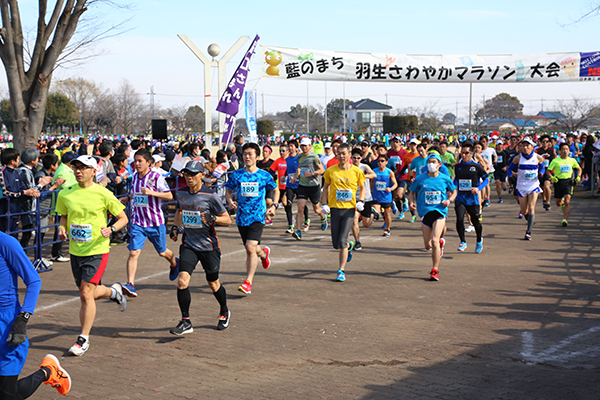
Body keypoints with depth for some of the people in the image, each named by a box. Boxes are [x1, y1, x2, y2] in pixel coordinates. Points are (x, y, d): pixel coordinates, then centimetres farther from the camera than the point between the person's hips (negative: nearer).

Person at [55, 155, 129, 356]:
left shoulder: (103, 194, -10)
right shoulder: (65, 194, 1)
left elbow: (123, 218, -2)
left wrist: (111, 229, -20)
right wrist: (62, 229, -3)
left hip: (96, 251, -5)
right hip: (75, 251, 5)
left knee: (86, 295, -11)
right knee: (88, 294, 16)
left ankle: (84, 339, 2)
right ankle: (113, 291, 49)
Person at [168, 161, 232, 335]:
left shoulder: (210, 195, -13)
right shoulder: (181, 194, 2)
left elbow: (227, 220, -7)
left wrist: (212, 219, -26)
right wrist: (175, 227, 9)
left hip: (208, 246, -3)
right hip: (188, 244, 3)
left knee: (213, 284, 11)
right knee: (182, 281, -14)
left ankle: (224, 313, 39)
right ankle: (186, 322, -5)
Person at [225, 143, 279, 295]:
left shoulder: (265, 175, -1)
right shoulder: (236, 175, 2)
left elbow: (276, 190, 13)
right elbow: (228, 191, 13)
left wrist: (274, 205, -2)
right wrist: (230, 201, -8)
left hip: (258, 217, -3)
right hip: (242, 217, 3)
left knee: (250, 247, -19)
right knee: (250, 249, 14)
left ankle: (248, 282, -15)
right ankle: (263, 253, 52)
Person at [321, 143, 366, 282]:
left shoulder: (356, 171, 0)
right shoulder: (331, 171, 2)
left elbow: (362, 188, 14)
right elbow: (326, 188, 13)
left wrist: (361, 201, -2)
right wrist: (324, 204, 1)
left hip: (349, 209, -2)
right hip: (335, 208, 2)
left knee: (342, 241, -12)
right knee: (336, 244, 7)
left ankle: (341, 271, -3)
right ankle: (349, 246, 42)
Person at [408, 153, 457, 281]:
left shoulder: (445, 179, 1)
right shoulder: (420, 179, 2)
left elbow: (454, 192, 16)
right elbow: (412, 192, 13)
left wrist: (449, 200, -4)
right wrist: (411, 202, -7)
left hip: (440, 211, -2)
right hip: (425, 212, 2)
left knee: (434, 240, -19)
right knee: (428, 245, 4)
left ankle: (435, 271, -8)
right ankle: (440, 243, 43)